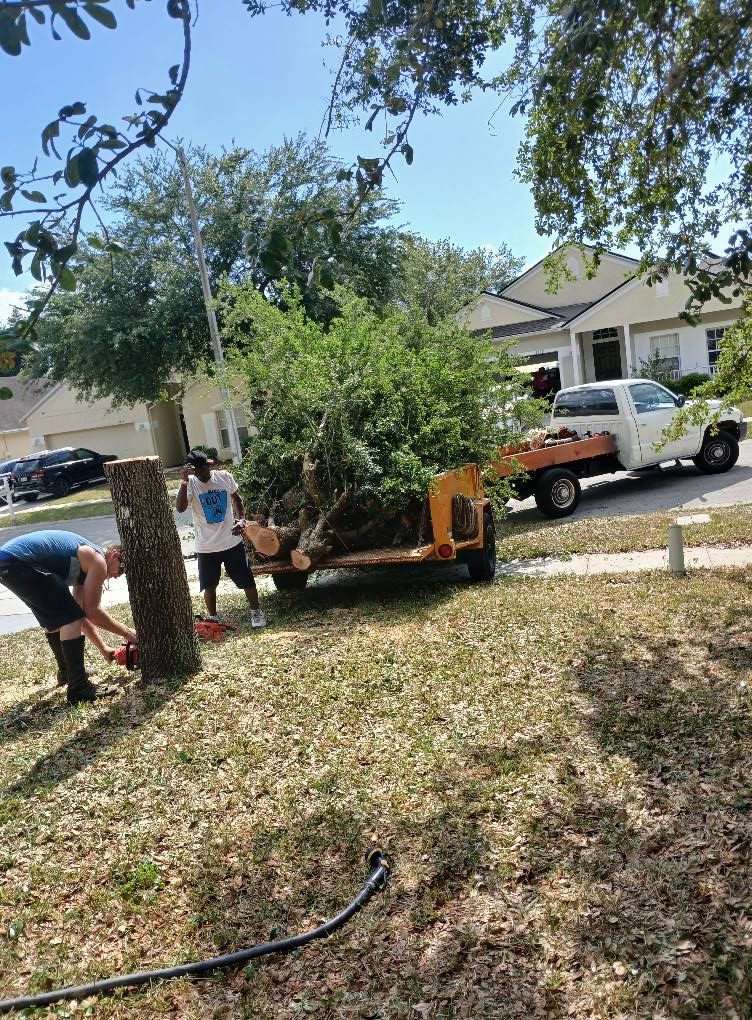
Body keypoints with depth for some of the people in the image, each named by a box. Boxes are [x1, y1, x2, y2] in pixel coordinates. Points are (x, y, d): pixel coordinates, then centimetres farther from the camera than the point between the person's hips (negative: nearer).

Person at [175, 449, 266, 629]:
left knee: (247, 580, 9)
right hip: (207, 546, -1)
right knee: (209, 585, 11)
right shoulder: (190, 484, -13)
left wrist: (240, 519, -6)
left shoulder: (225, 477, -7)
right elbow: (180, 508, -30)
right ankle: (213, 618, 31)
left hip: (232, 541, 1)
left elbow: (236, 499, 10)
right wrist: (185, 482, -40)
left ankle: (256, 612, 29)